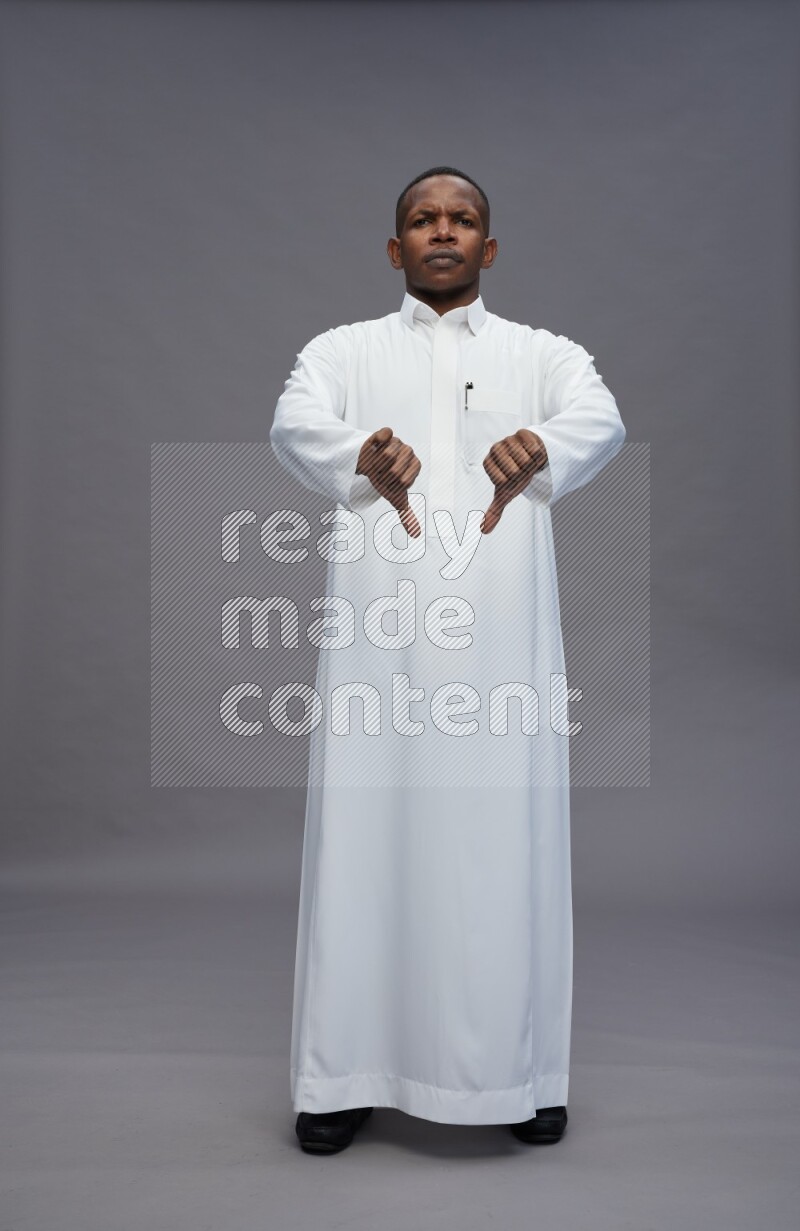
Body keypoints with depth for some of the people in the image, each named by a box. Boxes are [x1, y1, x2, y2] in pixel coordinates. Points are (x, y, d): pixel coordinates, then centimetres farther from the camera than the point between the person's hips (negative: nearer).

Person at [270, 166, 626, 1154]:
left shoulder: (545, 355, 15)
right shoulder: (343, 350, 15)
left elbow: (602, 422, -7)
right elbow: (293, 426, -7)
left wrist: (538, 451, -32)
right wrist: (363, 455, -31)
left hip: (502, 635, 0)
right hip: (377, 634, 0)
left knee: (506, 841, 2)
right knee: (366, 838, 1)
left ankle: (518, 1071, 18)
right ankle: (346, 1072, 15)